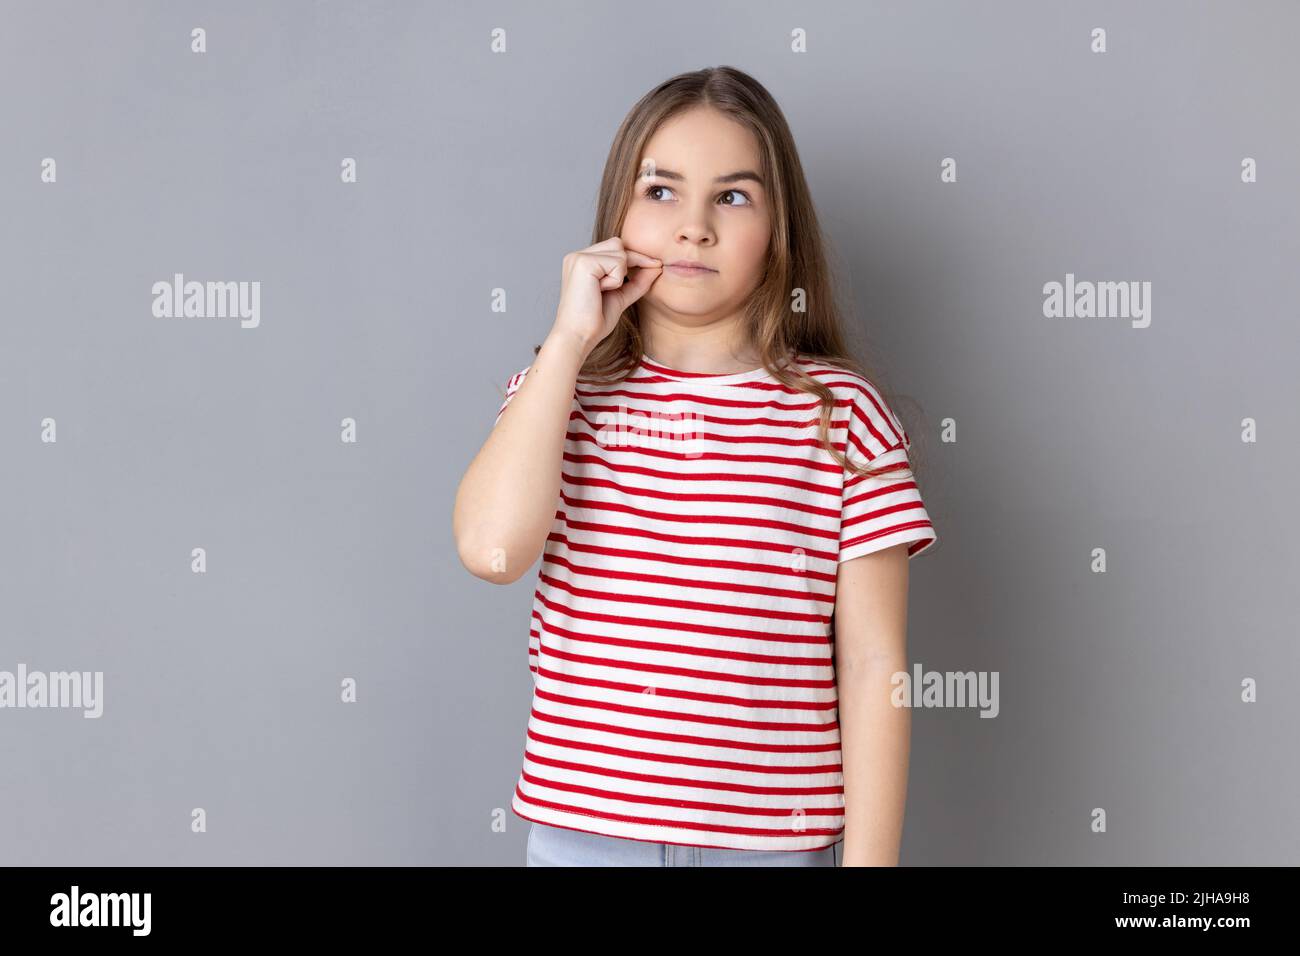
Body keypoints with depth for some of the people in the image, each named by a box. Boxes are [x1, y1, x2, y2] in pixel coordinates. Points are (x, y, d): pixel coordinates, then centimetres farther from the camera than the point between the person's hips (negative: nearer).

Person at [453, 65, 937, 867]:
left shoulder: (841, 412, -4)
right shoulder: (561, 391, 2)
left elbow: (873, 663, -5)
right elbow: (492, 548, -17)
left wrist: (869, 859, -8)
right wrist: (571, 337, -12)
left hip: (772, 840, -1)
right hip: (580, 829, 2)